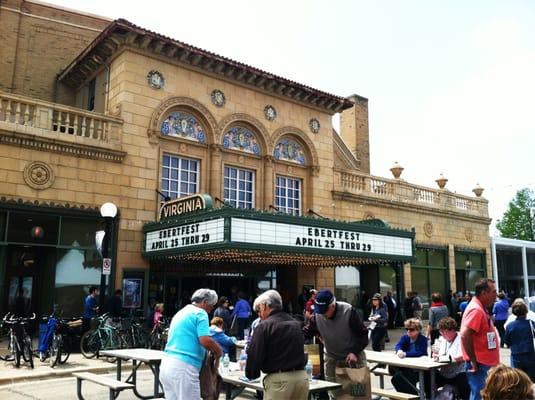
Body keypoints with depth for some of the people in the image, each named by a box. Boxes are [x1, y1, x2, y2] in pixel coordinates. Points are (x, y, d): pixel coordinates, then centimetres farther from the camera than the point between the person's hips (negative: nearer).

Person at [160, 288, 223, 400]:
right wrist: (218, 351, 3)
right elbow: (206, 341, -16)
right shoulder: (200, 313, -6)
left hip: (166, 364, 9)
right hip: (183, 367, -9)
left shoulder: (180, 312, 21)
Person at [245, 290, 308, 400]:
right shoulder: (296, 324, 13)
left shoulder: (264, 326, -9)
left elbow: (255, 355, -10)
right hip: (301, 376, 7)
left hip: (279, 379, -6)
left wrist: (251, 374, 8)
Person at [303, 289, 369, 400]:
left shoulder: (349, 311, -22)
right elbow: (306, 333, -6)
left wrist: (355, 352, -26)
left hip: (353, 357, -3)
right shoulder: (317, 315, -13)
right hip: (331, 359, 3)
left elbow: (363, 334, -14)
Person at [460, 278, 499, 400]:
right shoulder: (476, 310, -19)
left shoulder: (481, 308, 12)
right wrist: (474, 362, -21)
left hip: (485, 363, 9)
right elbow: (465, 336, -27)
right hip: (479, 364, -9)